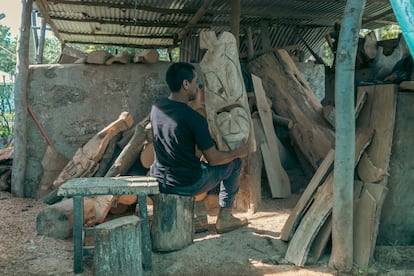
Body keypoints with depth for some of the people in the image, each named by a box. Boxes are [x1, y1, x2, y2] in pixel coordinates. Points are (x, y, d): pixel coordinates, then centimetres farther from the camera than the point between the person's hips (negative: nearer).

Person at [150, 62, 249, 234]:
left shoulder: (156, 108, -3)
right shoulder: (195, 119, -23)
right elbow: (213, 159, -13)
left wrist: (195, 104, 21)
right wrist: (238, 152, 3)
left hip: (158, 182, 7)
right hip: (187, 186, -7)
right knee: (234, 162, 11)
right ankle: (224, 218, 21)